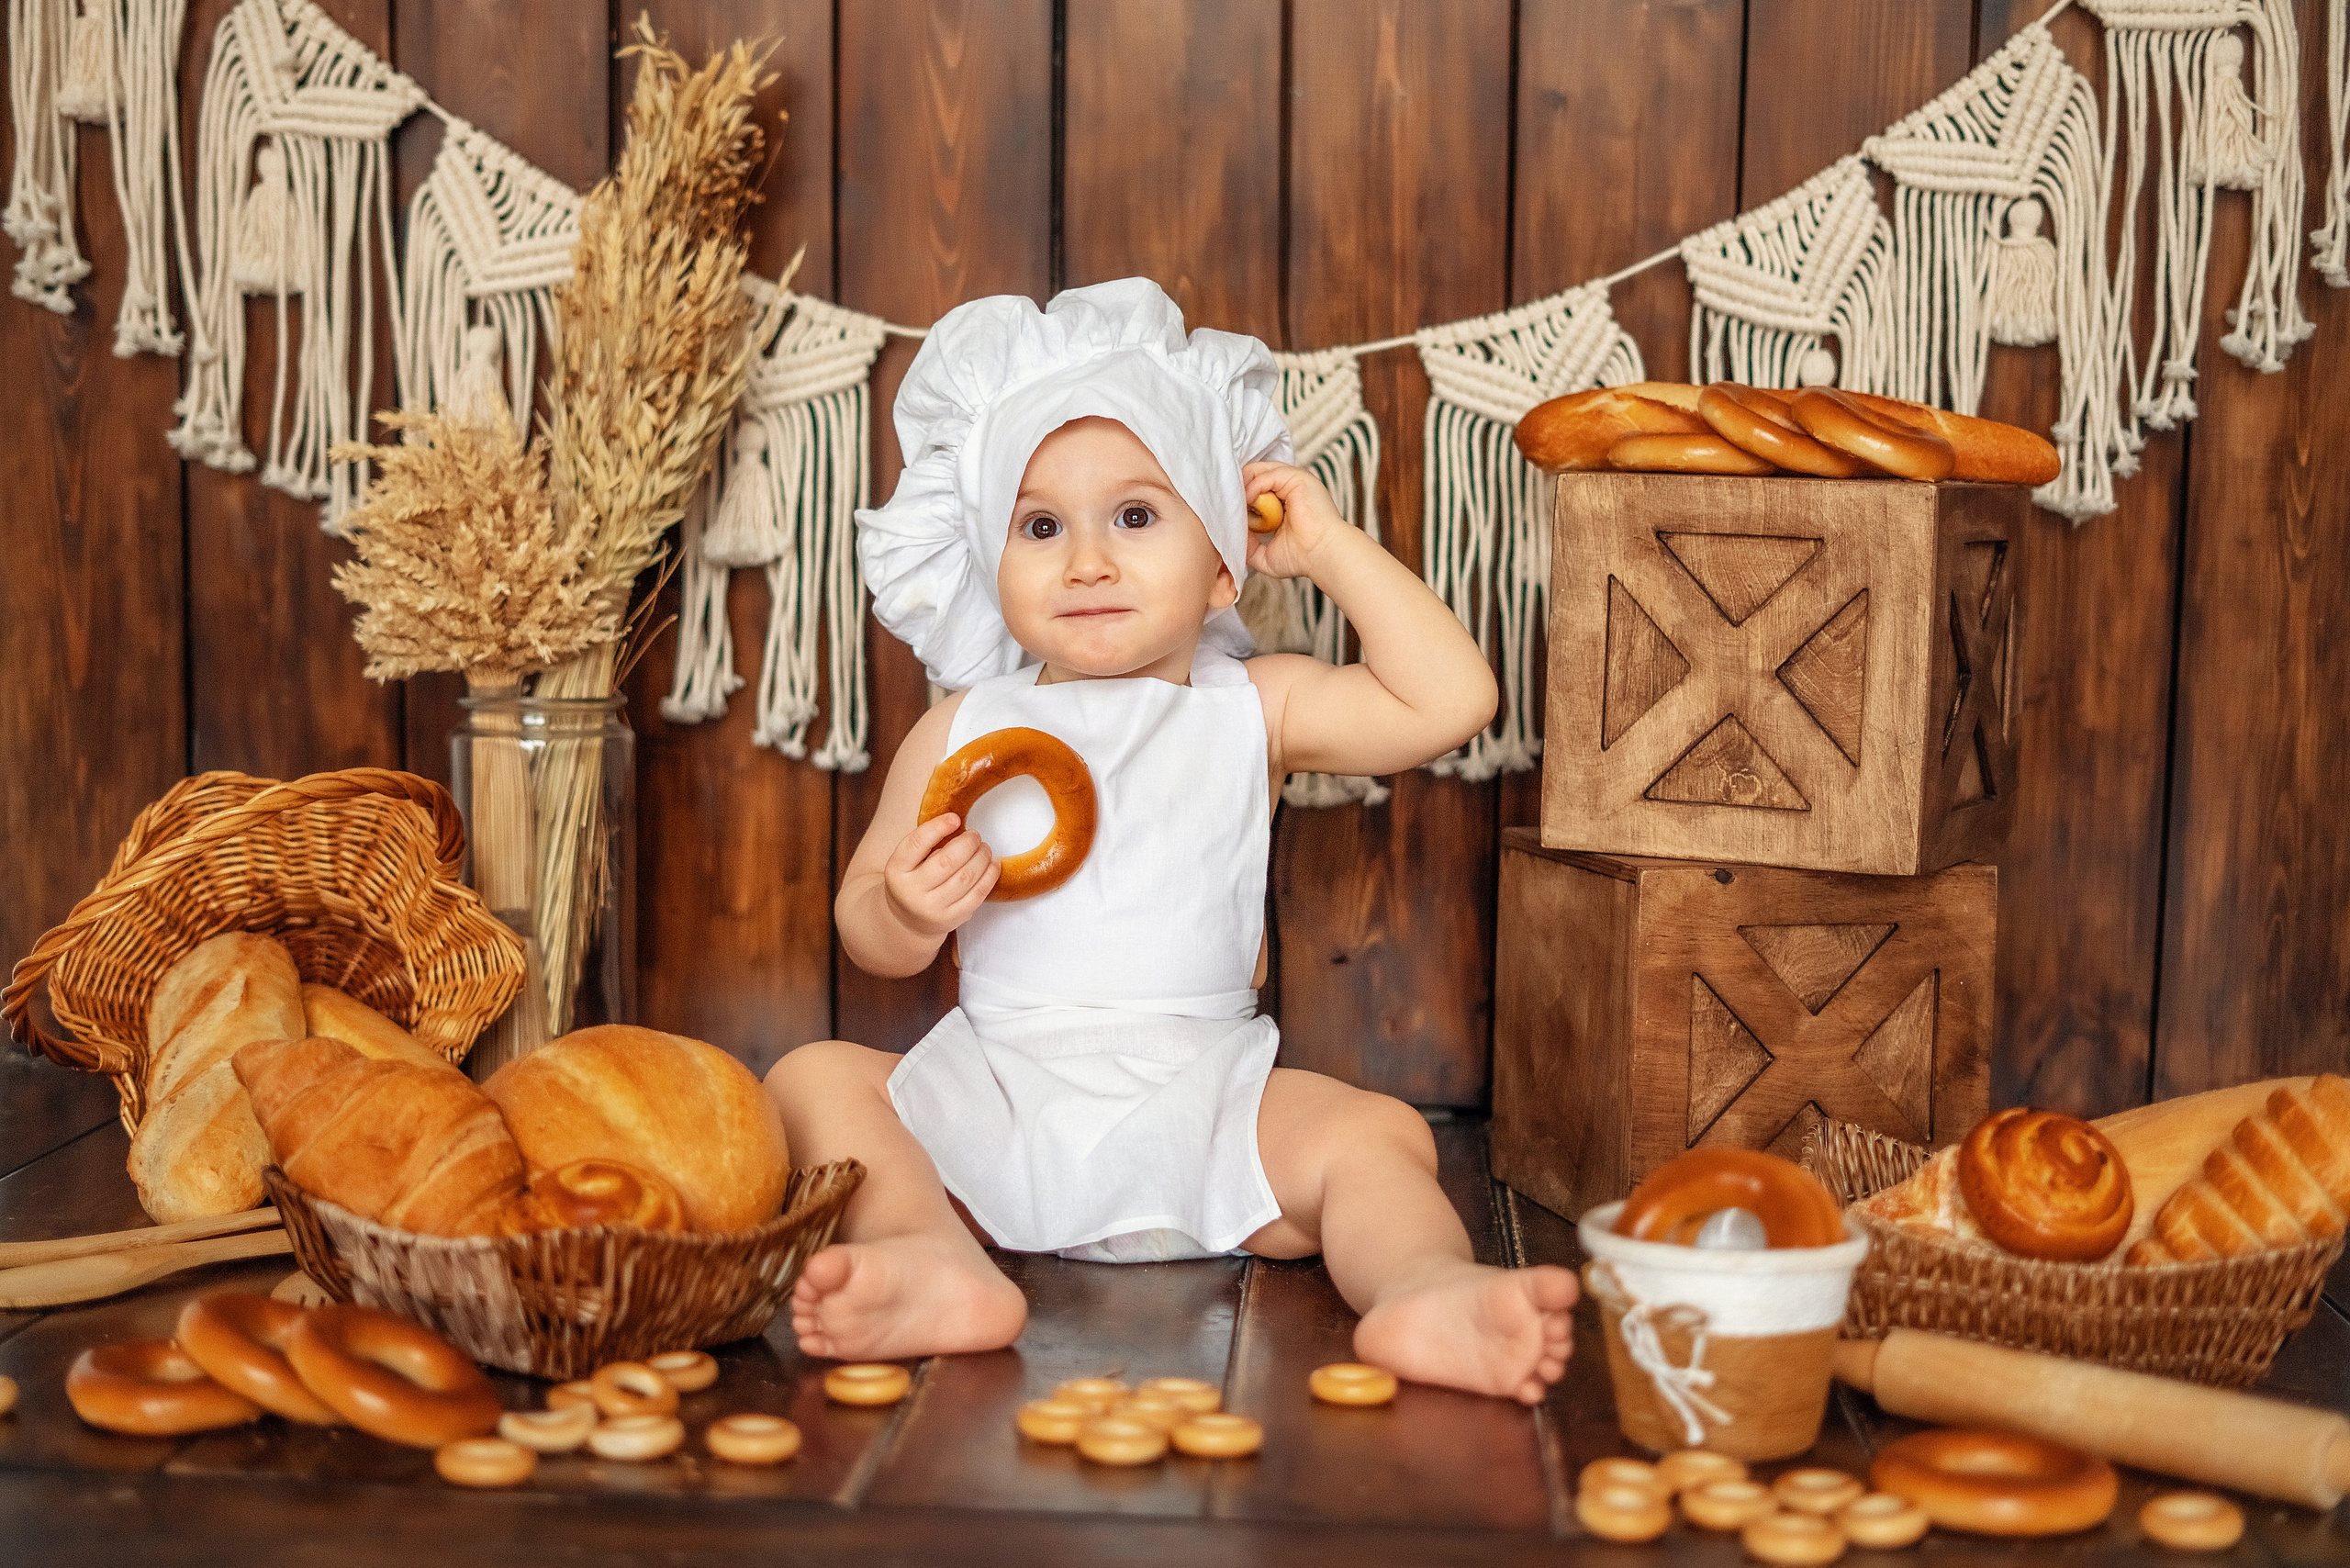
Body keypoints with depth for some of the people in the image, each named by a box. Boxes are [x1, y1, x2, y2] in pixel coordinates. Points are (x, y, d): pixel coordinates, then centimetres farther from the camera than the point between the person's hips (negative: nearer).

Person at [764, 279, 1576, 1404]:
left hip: (1202, 1097, -1)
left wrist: (1331, 546, 3)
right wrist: (905, 912, -14)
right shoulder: (963, 731, 8)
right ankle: (937, 1260, -41)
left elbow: (1449, 698, -4)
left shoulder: (1254, 711, 7)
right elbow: (863, 924, 12)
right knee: (814, 1080, -18)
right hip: (991, 1095, 1)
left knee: (1376, 1134, -23)